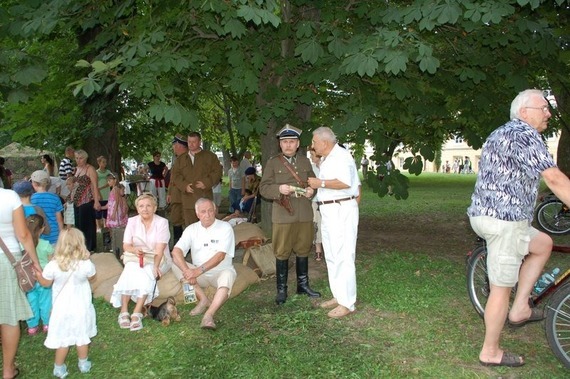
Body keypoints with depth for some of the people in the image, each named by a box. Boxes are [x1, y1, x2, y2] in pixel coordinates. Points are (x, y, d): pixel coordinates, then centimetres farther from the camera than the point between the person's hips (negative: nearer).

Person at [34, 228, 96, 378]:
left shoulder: (53, 265, -20)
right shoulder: (86, 264, -20)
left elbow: (45, 283, -2)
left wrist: (37, 273, 16)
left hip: (62, 308, 0)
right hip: (81, 307, 1)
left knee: (62, 338, 13)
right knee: (82, 336, 17)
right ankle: (84, 364, 33)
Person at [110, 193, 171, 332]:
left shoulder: (162, 222, -6)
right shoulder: (132, 221, 4)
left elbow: (159, 249, -15)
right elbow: (126, 246, -1)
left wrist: (155, 266, -32)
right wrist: (135, 250, -25)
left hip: (157, 259, -2)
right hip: (135, 258, 2)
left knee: (146, 272, -33)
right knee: (130, 269, -31)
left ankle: (137, 313, -34)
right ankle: (124, 311, -31)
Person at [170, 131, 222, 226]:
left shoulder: (210, 156, 10)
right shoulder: (180, 159, 18)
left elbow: (217, 171, 2)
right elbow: (175, 175, 10)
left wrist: (206, 183, -12)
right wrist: (184, 185, -8)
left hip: (205, 197, -2)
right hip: (188, 200, 3)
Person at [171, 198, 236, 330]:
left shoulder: (225, 228, -8)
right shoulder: (192, 229, 2)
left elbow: (220, 256, -19)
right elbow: (176, 251, -11)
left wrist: (199, 270, -30)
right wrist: (187, 271, -29)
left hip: (220, 272, -4)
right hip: (199, 274, 4)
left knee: (228, 274, -37)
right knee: (175, 265, -19)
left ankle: (208, 316, -47)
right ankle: (204, 299, -19)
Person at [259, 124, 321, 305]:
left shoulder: (305, 161, 13)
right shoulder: (273, 163, 2)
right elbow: (263, 188, -2)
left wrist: (312, 190, -5)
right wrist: (278, 189, -20)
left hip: (305, 214, 3)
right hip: (283, 215, -3)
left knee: (303, 250, 12)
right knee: (282, 253, 1)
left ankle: (303, 284, 27)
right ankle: (281, 289, 12)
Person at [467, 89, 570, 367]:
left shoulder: (500, 133, 20)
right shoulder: (525, 135, -11)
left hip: (483, 213, 10)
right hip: (503, 219, -10)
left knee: (543, 244, 25)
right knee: (501, 288, 0)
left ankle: (519, 309, 21)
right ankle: (490, 352, 12)